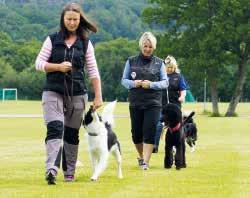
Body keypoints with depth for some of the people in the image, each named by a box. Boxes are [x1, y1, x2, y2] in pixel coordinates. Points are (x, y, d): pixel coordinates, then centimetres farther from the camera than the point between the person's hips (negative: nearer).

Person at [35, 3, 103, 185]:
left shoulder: (85, 43, 6)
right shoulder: (52, 40, 4)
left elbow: (93, 72, 6)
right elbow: (39, 63, 2)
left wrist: (98, 96, 1)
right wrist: (58, 67, -14)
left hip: (77, 94, 2)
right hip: (53, 92, -2)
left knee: (72, 133, 7)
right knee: (55, 128, -18)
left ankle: (69, 172, 18)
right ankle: (51, 170, -30)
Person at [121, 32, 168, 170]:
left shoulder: (159, 63, 6)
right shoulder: (131, 61, 8)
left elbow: (165, 82, 3)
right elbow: (124, 80, 8)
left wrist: (151, 84, -15)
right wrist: (133, 83, -13)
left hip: (153, 103, -1)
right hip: (135, 103, 2)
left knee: (149, 132, -11)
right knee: (136, 133, 7)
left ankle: (145, 162, -9)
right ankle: (141, 155, 32)